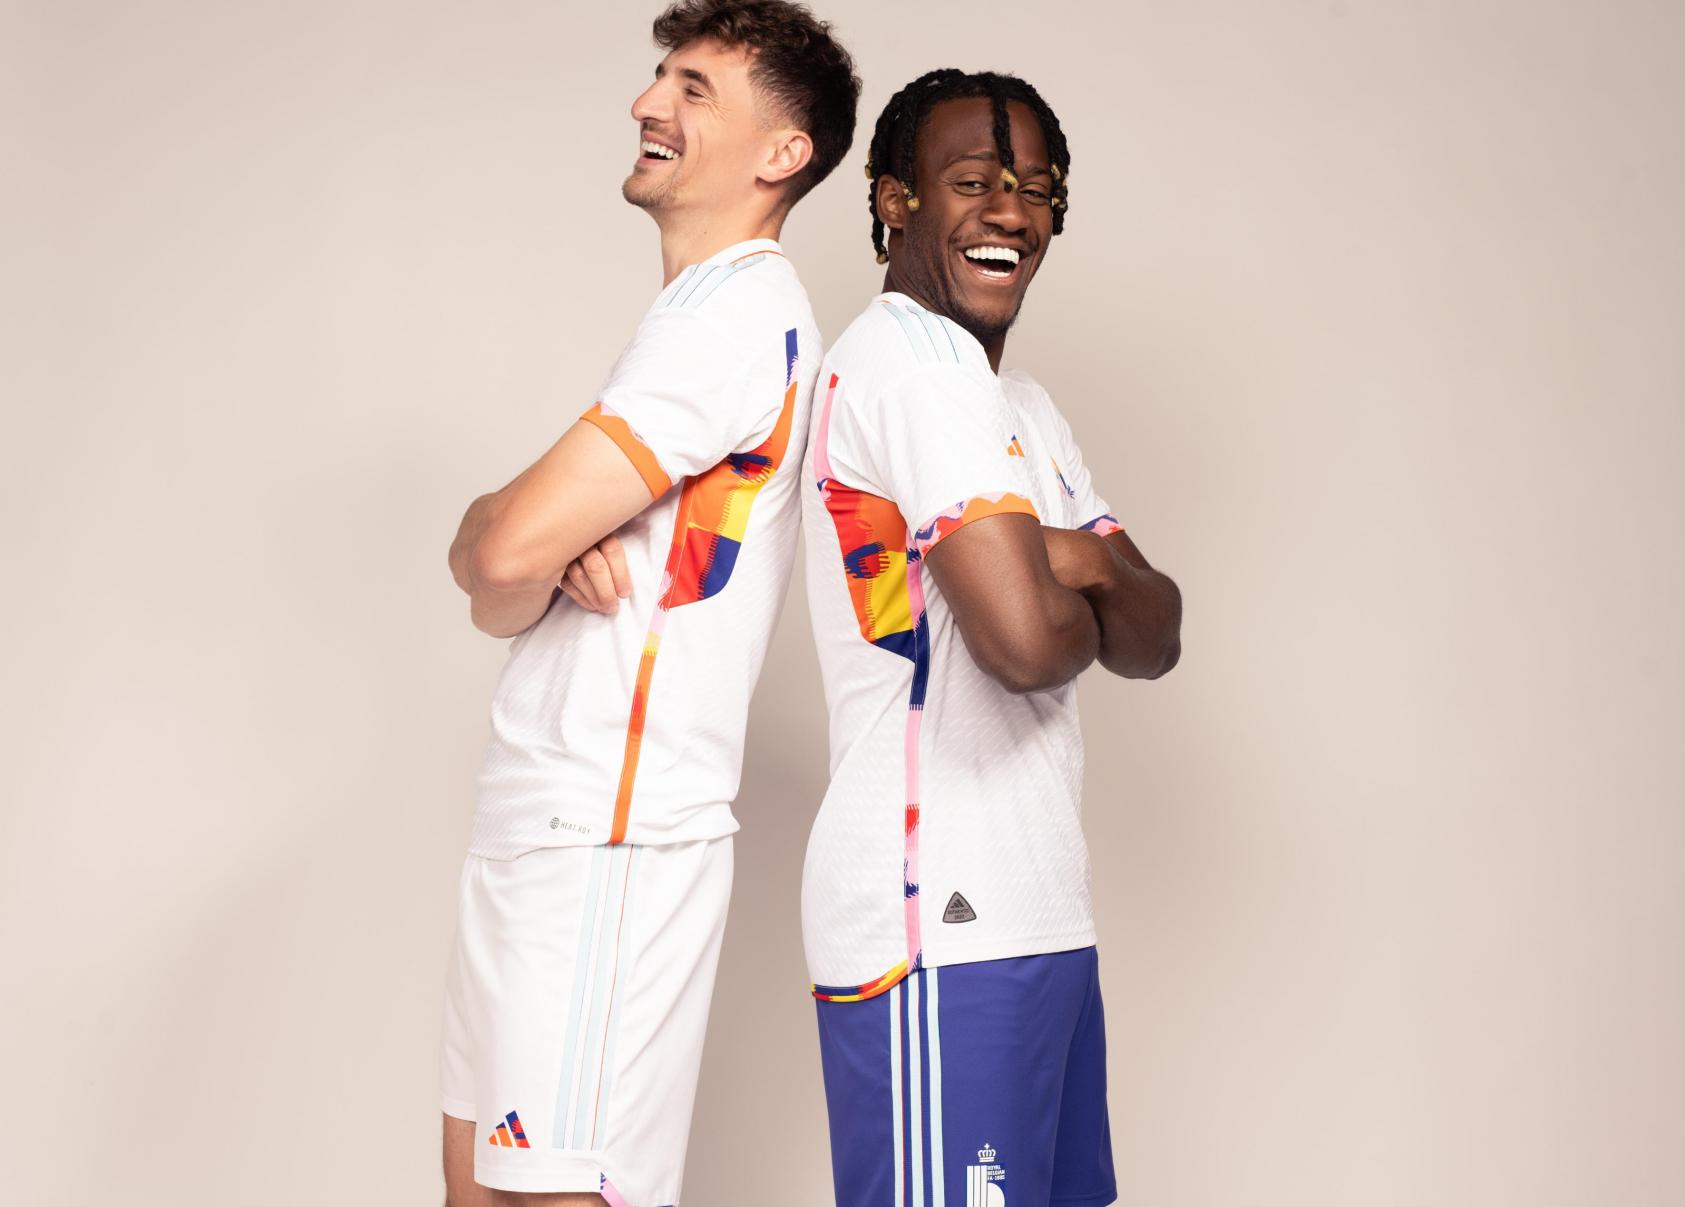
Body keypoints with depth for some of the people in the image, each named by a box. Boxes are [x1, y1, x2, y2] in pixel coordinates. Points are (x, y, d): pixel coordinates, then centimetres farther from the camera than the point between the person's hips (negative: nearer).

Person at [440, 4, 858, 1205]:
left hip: (610, 837, -10)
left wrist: (522, 571, 4)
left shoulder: (743, 303, -13)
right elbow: (501, 535, 13)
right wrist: (554, 550, -10)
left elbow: (507, 555, -20)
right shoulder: (696, 310, 19)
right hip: (540, 824, 10)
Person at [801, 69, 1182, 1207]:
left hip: (1033, 911, 10)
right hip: (937, 925, -10)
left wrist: (1087, 564, -9)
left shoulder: (1024, 404, 20)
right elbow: (1025, 639, -24)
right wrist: (1079, 600, -1)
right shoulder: (914, 358, -12)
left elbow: (1154, 640, 13)